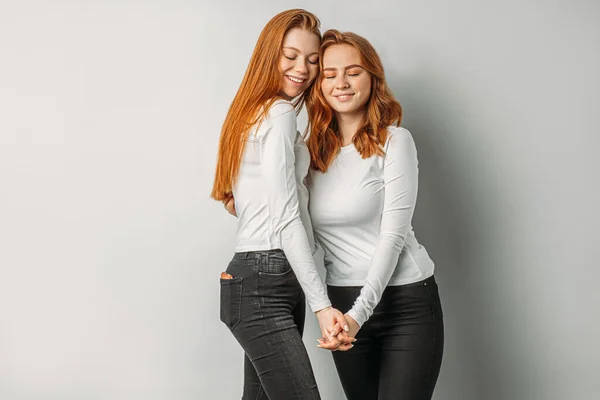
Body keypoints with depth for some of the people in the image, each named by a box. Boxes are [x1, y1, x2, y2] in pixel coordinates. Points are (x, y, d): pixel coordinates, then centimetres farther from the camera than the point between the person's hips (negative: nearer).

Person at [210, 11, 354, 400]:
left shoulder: (256, 113, 22)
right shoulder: (280, 115, -7)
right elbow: (286, 218, -14)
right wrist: (321, 304, -17)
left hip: (262, 283, 10)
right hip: (264, 285, -10)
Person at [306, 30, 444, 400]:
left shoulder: (394, 141, -7)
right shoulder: (312, 149, 6)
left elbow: (393, 235, -13)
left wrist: (359, 313, -22)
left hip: (406, 302, -4)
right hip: (343, 303, 4)